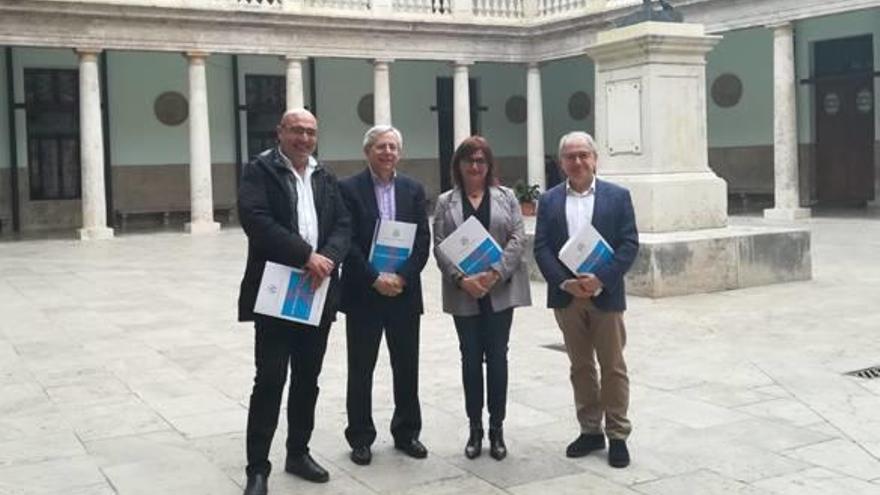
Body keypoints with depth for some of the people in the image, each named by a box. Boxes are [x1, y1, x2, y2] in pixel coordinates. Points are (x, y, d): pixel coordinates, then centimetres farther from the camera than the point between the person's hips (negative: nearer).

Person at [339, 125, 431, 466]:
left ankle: (407, 433, 24)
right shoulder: (349, 189, -3)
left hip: (404, 292, 3)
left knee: (407, 367, 10)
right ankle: (360, 438, 17)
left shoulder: (413, 190, 7)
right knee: (360, 369, 6)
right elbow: (347, 242, -9)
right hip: (363, 294, -3)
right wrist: (375, 279, -16)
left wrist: (401, 277, -12)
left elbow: (423, 241, 1)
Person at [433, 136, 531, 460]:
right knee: (471, 359, 6)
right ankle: (475, 428, 15)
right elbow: (439, 246, 0)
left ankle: (497, 430, 12)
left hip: (500, 291, 0)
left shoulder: (506, 197, 7)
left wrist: (495, 273, -15)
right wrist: (462, 279, -15)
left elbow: (518, 239, -2)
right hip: (463, 293, 1)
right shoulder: (445, 202, 7)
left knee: (497, 358, 3)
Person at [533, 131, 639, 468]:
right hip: (567, 297, 2)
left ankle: (617, 435, 13)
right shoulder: (549, 200, 6)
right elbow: (541, 248, 0)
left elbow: (629, 244, -6)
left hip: (605, 295, -2)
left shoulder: (618, 196, 1)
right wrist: (566, 282, -14)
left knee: (613, 367, 4)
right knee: (580, 367, 11)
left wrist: (600, 279, -17)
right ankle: (590, 431, 21)